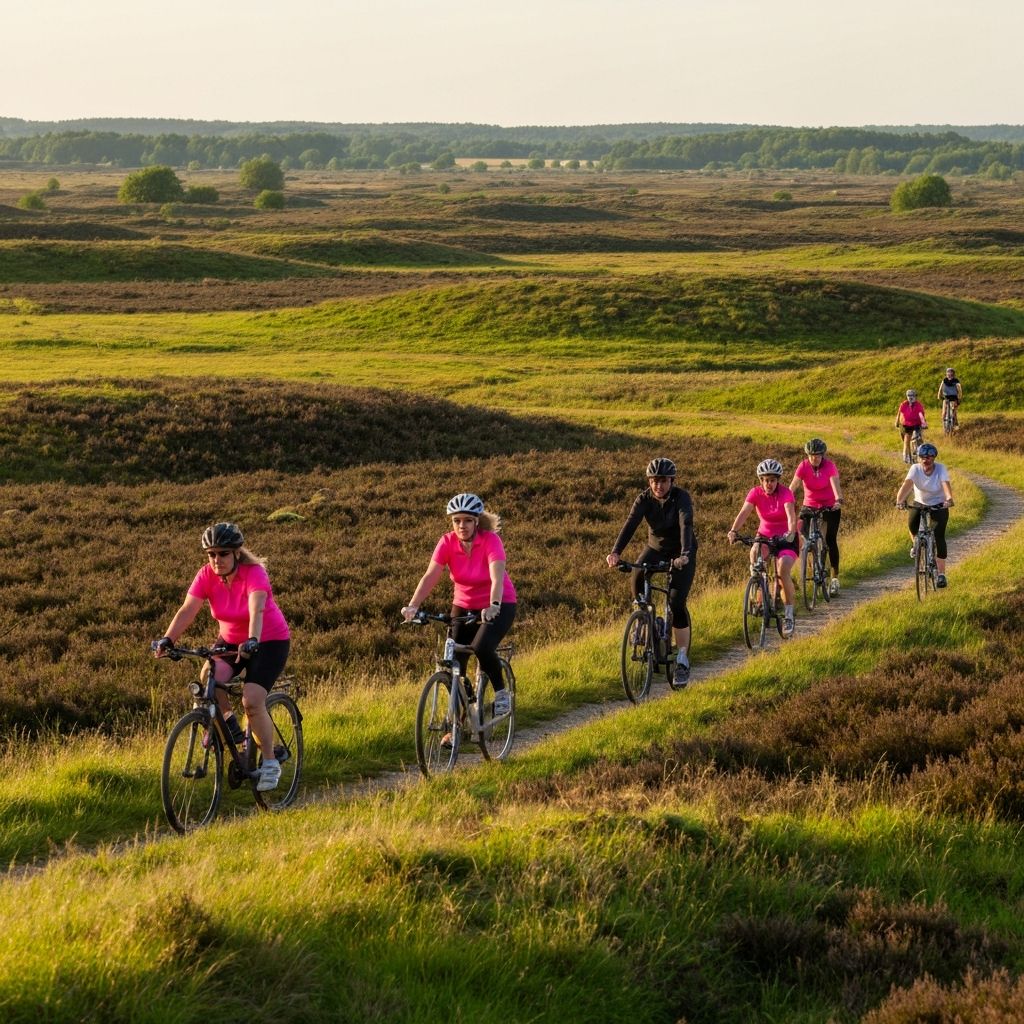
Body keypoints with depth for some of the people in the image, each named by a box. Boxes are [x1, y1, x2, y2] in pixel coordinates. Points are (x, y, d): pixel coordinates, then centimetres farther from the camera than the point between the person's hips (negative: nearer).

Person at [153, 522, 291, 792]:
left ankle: (270, 763, -4)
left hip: (269, 641, -4)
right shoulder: (207, 575, -13)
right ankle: (229, 725, 2)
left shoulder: (254, 573, -25)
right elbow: (187, 610, -23)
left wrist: (252, 642, -59)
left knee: (252, 701, -22)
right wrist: (167, 640, -39)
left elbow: (256, 610, -41)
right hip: (231, 640, 4)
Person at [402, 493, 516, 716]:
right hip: (464, 607, 4)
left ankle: (501, 693, -4)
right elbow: (431, 576, -23)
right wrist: (412, 606, -38)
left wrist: (493, 606, -52)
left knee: (481, 647, -29)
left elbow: (497, 577, -34)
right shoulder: (447, 543, -13)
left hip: (498, 606, -4)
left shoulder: (491, 541, -22)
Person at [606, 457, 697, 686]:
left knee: (677, 603, -16)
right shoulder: (644, 499, -15)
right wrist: (616, 552, -43)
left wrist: (684, 555, -56)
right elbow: (630, 524, -28)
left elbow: (686, 526, -38)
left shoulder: (681, 498, -24)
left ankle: (683, 660, -8)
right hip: (656, 547, 3)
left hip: (681, 552, -3)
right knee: (637, 576, -27)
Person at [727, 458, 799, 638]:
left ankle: (790, 615, -12)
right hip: (765, 535, 2)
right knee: (755, 552, -32)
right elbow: (744, 512, -25)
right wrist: (733, 531, -43)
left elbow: (791, 515, -33)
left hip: (786, 538, -2)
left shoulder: (786, 493, -17)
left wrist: (791, 533, -53)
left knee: (783, 569, -25)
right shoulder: (755, 493, -11)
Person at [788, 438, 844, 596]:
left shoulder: (829, 466, -18)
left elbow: (835, 483, -32)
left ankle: (835, 578, 1)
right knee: (801, 530, -21)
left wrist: (838, 500, -51)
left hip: (830, 506, -2)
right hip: (810, 506, 2)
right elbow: (793, 486, -25)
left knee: (831, 540, -8)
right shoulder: (804, 466, -15)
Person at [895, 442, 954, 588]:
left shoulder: (941, 469, -20)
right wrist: (900, 500, -51)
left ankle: (941, 574, -7)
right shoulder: (915, 469, -17)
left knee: (939, 538, -14)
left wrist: (949, 499, -57)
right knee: (912, 524, -28)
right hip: (920, 504, 2)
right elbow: (906, 484, -33)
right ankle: (916, 543, 9)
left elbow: (946, 484, -36)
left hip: (939, 505, -2)